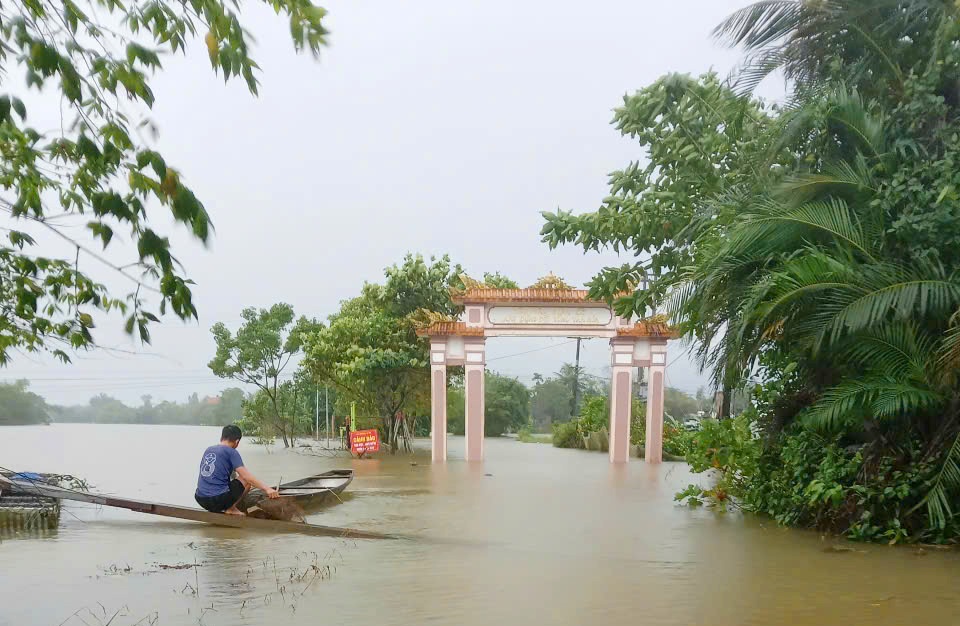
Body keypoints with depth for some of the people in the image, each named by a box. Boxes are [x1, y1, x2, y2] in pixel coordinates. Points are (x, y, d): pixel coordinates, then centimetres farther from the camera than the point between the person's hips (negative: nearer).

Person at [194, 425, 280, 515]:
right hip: (218, 500, -7)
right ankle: (230, 509, 2)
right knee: (247, 480, 8)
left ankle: (215, 509, 13)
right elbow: (246, 476, -14)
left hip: (200, 499, 7)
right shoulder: (231, 452, -4)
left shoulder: (208, 450, 16)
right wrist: (267, 488, -17)